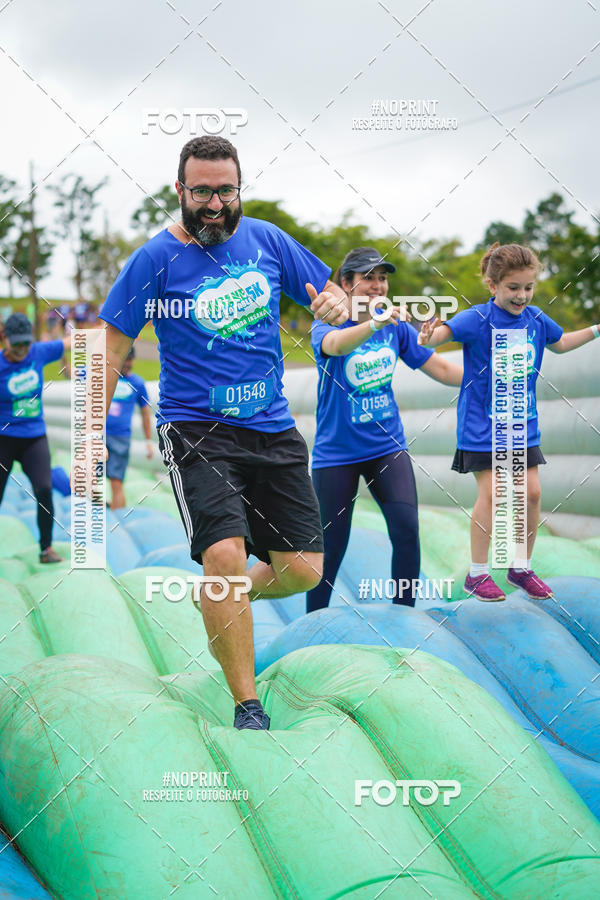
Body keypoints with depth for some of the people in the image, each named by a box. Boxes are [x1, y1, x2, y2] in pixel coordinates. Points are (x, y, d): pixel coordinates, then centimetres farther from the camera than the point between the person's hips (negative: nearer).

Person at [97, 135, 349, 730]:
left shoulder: (266, 239, 5)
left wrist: (335, 304, -12)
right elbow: (113, 348, -1)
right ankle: (247, 705, -8)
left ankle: (224, 601, 35)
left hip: (273, 427, 4)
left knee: (303, 568, 1)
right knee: (225, 555, -24)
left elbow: (328, 292, 14)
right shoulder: (155, 258, -5)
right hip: (195, 429, -4)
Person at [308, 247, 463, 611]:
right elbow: (336, 344, -35)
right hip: (337, 454, -3)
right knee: (331, 547, 1)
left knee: (407, 531, -12)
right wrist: (374, 324, -55)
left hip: (388, 448, 3)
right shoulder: (326, 326, -10)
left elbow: (441, 369, 8)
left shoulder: (397, 327, 2)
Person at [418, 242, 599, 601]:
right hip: (482, 423, -5)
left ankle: (521, 568, 21)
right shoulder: (477, 319, -14)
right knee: (490, 493, -7)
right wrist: (427, 337, -51)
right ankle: (477, 574, 8)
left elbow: (559, 343, 24)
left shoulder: (536, 318, 3)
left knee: (532, 492, 3)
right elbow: (443, 332, -29)